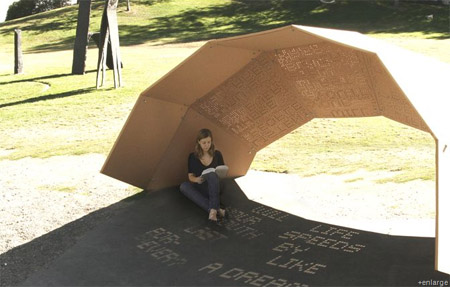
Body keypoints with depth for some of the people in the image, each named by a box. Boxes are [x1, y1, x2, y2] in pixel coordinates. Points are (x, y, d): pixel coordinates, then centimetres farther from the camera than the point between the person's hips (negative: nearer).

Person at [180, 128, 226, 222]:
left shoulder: (217, 154, 3)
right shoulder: (193, 157, 2)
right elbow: (190, 176, 5)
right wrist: (196, 179, -18)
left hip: (213, 188, -1)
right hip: (199, 188, 2)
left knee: (212, 174, -34)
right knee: (183, 186, -31)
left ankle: (213, 210, -46)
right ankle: (216, 209, -44)